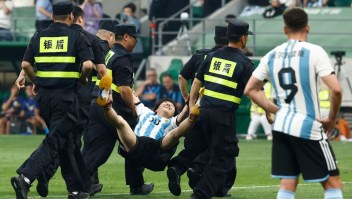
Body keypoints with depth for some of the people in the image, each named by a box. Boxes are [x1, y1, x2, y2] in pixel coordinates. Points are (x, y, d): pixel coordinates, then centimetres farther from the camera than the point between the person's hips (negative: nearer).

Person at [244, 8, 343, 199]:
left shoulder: (271, 56, 7)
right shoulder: (314, 52, -9)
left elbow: (250, 90, 12)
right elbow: (336, 90, -17)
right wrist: (331, 118, -2)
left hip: (281, 126, 5)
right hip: (309, 128, -5)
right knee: (333, 184, 3)